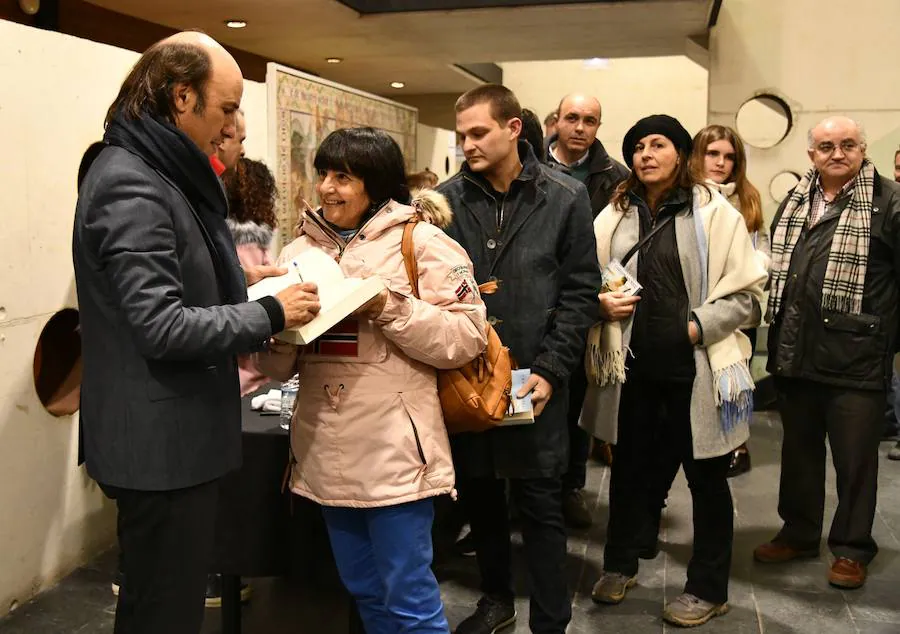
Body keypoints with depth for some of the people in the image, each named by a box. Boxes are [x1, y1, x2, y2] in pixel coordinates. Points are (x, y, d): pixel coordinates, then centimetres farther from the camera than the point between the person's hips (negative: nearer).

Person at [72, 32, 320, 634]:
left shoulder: (160, 173, 11)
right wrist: (271, 314, -17)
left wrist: (240, 281, 10)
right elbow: (162, 327, -25)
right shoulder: (131, 185, -20)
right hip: (162, 443, -10)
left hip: (176, 434, 10)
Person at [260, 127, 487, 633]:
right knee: (364, 591, 19)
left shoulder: (421, 241, -5)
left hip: (395, 450, -6)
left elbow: (467, 338, -11)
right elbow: (279, 367, 12)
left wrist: (388, 308, -20)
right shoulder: (301, 251, 10)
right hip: (328, 451, 6)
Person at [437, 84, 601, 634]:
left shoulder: (566, 198, -2)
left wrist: (549, 370, -10)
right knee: (479, 495, 15)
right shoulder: (448, 198, 2)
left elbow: (581, 292, -3)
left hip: (534, 379, -2)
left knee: (540, 505, 5)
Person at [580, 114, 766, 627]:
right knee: (629, 468, 16)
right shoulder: (615, 215, 6)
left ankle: (708, 589, 26)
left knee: (707, 477, 9)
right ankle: (620, 565, 37)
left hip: (697, 368, -3)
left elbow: (747, 295, -6)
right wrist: (602, 301, -7)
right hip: (634, 367, 3)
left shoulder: (715, 213, -5)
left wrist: (697, 325, -16)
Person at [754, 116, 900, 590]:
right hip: (795, 353, 6)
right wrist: (776, 327, 16)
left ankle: (852, 548, 20)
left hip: (856, 358, -6)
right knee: (798, 448, 17)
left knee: (854, 456, 5)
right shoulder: (794, 202, 12)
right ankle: (799, 533, 32)